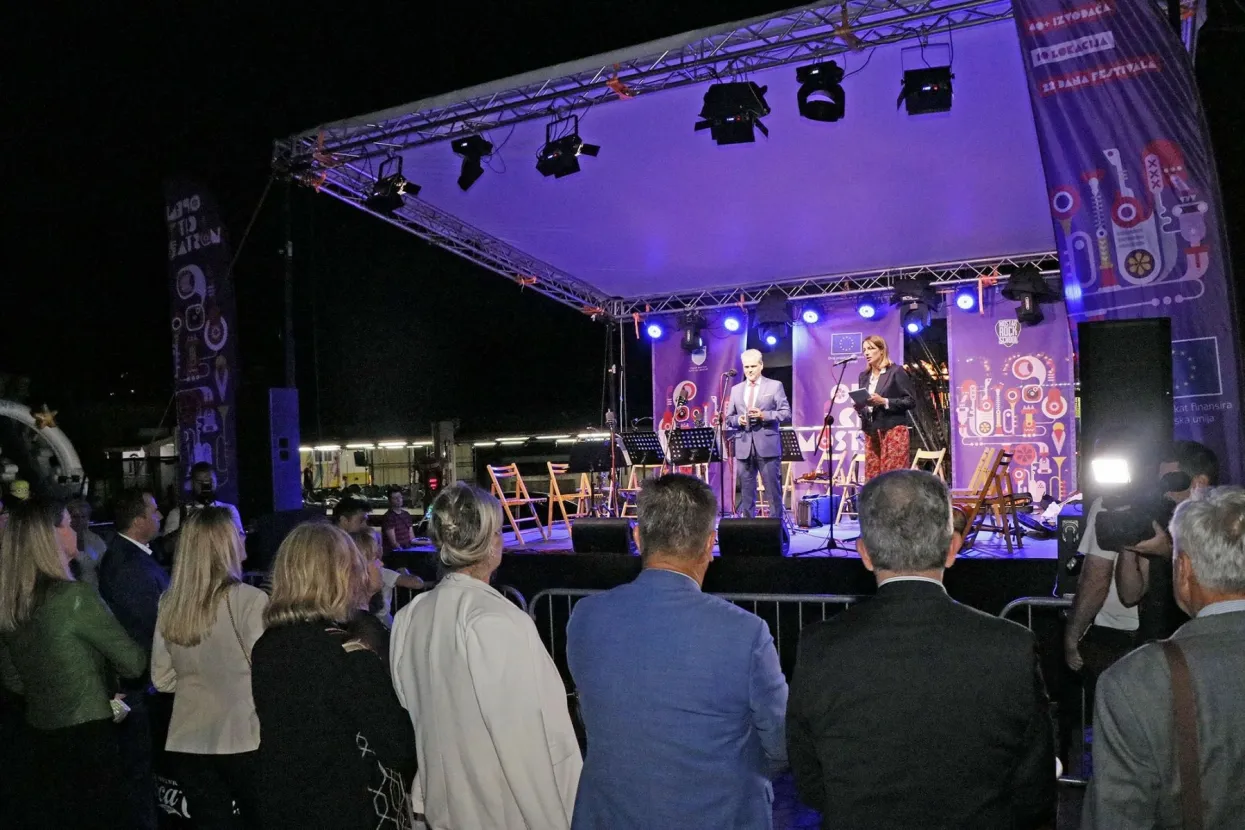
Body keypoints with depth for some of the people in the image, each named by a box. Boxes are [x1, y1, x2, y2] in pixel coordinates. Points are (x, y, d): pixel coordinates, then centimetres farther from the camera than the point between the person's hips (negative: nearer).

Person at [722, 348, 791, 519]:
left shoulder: (775, 386, 5)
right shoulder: (736, 389, 15)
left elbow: (786, 413, -2)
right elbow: (728, 418, 15)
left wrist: (764, 415, -16)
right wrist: (738, 420, -7)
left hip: (767, 446, -3)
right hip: (744, 447, 3)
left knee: (773, 491, -1)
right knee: (746, 493, 6)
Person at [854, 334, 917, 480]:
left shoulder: (896, 371, -2)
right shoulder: (864, 376, 16)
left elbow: (911, 401, -7)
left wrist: (884, 401, -16)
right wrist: (859, 406, -1)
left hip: (893, 430, -6)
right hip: (871, 433, 6)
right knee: (872, 476, 1)